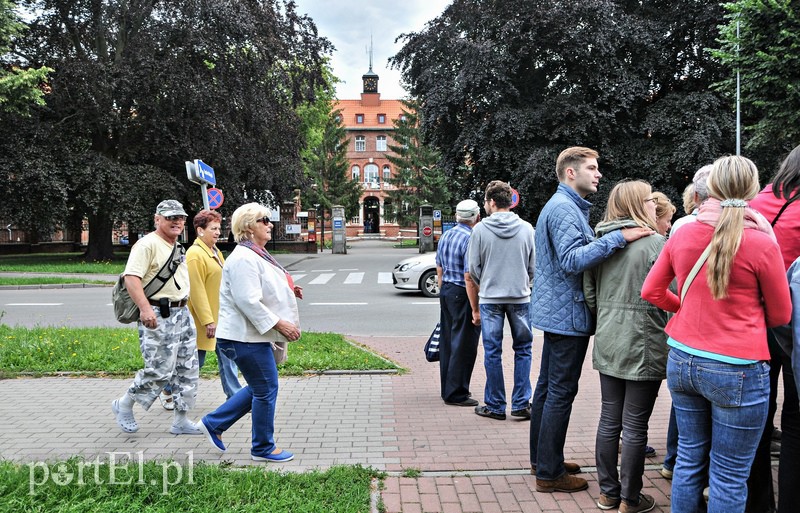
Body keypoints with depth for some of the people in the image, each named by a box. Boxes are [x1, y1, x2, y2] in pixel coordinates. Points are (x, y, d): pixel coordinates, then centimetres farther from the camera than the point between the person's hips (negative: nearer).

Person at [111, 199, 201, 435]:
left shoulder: (178, 247, 18)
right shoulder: (147, 244, -12)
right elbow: (131, 277, -22)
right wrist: (144, 308, -31)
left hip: (182, 313, 9)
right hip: (158, 316, -9)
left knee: (188, 370, 8)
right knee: (159, 370, -7)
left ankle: (181, 420, 18)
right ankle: (124, 405, 18)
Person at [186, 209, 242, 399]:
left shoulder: (215, 252, 12)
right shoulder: (195, 255, -16)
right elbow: (196, 291, -20)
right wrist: (207, 321, -21)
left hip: (221, 316, 8)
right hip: (204, 318, -8)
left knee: (227, 356, 9)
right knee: (196, 359, 5)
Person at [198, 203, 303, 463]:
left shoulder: (257, 254, 15)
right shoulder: (244, 258, -19)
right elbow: (248, 300, -26)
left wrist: (289, 290, 9)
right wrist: (279, 323, -24)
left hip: (253, 336, 11)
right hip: (246, 337, -11)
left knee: (259, 389, 19)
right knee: (267, 390, 1)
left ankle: (213, 423, 29)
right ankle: (263, 449, 17)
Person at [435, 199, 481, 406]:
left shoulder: (445, 236, 10)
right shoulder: (470, 239, -17)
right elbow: (469, 276, -21)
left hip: (446, 291, 9)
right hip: (462, 294, -9)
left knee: (447, 342, 15)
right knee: (463, 345, -1)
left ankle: (448, 389, 25)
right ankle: (456, 394, 4)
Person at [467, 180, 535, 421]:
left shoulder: (480, 229, -6)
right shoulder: (527, 228, -1)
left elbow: (473, 269, -2)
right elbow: (533, 267, 3)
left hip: (490, 298, -1)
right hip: (520, 297, 2)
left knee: (492, 352, 7)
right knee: (523, 349, 12)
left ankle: (495, 406, 14)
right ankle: (521, 403, 12)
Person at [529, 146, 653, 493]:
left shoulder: (563, 206, 18)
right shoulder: (564, 209, -16)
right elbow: (572, 260, -28)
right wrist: (618, 237, -30)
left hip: (554, 312, 11)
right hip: (567, 314, -11)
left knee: (547, 387, 15)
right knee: (561, 393, -4)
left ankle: (542, 459, 27)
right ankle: (549, 473, 4)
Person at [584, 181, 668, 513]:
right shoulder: (655, 242, -12)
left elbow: (589, 293, 8)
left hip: (607, 344, 6)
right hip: (643, 346, -6)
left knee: (609, 420, 14)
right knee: (635, 426, 5)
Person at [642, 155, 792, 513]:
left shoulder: (682, 236, -1)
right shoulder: (762, 243, -12)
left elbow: (651, 291, 9)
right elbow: (780, 315, 0)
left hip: (682, 360, 5)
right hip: (736, 369, -4)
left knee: (689, 460, 18)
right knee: (729, 477, 8)